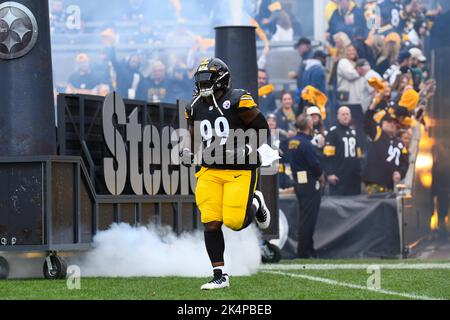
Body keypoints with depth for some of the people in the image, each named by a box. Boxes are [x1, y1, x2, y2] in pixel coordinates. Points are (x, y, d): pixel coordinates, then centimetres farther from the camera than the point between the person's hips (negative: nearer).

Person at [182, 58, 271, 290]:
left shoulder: (237, 101, -10)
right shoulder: (196, 108, 8)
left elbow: (262, 129, -3)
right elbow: (194, 138, 22)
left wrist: (250, 149, -16)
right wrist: (188, 152, 2)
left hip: (239, 171, -5)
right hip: (210, 172, 5)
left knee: (235, 222, -11)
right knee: (211, 223, -5)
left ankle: (255, 204, 25)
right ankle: (220, 276, 3)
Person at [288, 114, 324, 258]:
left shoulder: (292, 141, 9)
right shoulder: (306, 143, -18)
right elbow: (315, 164, -20)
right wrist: (321, 177, -1)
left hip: (298, 181, 9)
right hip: (310, 184, -9)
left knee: (305, 218, 15)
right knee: (308, 219, -4)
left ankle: (308, 250, 21)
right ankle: (304, 253, -2)